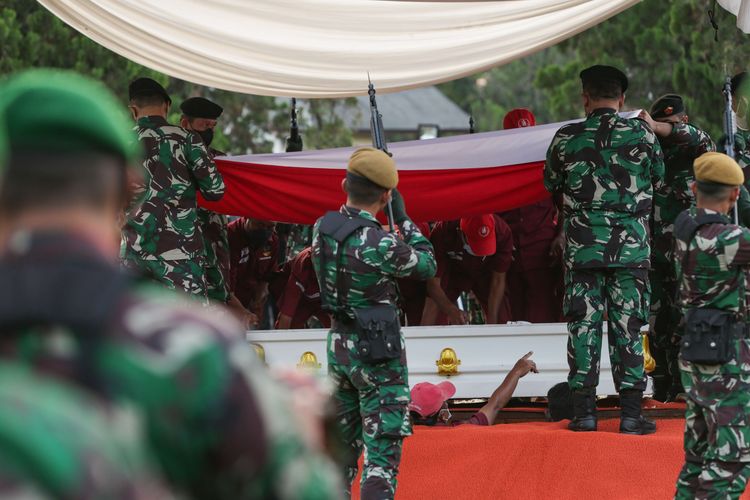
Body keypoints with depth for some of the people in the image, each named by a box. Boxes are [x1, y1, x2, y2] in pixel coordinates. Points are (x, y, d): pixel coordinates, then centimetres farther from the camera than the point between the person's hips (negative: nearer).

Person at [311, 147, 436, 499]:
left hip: (339, 344, 7)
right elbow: (426, 266, -3)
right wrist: (403, 218, 6)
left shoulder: (321, 229, -2)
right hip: (378, 351, -7)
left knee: (341, 446, 19)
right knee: (382, 451, -4)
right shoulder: (381, 245, -22)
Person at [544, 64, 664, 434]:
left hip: (581, 247, 0)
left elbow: (551, 185, 12)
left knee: (583, 324, 5)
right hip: (631, 246, 0)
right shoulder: (642, 134, -3)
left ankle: (584, 411, 5)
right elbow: (658, 181, 11)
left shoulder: (566, 138, -2)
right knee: (628, 327, 3)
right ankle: (631, 413, 2)